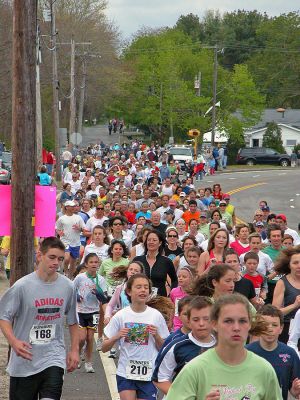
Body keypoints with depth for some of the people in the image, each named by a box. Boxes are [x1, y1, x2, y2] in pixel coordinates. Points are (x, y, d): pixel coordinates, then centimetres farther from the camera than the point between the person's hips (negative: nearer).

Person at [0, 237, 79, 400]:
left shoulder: (67, 287, 1)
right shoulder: (22, 286, -9)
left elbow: (72, 321, 14)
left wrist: (74, 350, 10)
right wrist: (13, 341, -23)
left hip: (54, 357, 1)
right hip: (24, 360, -1)